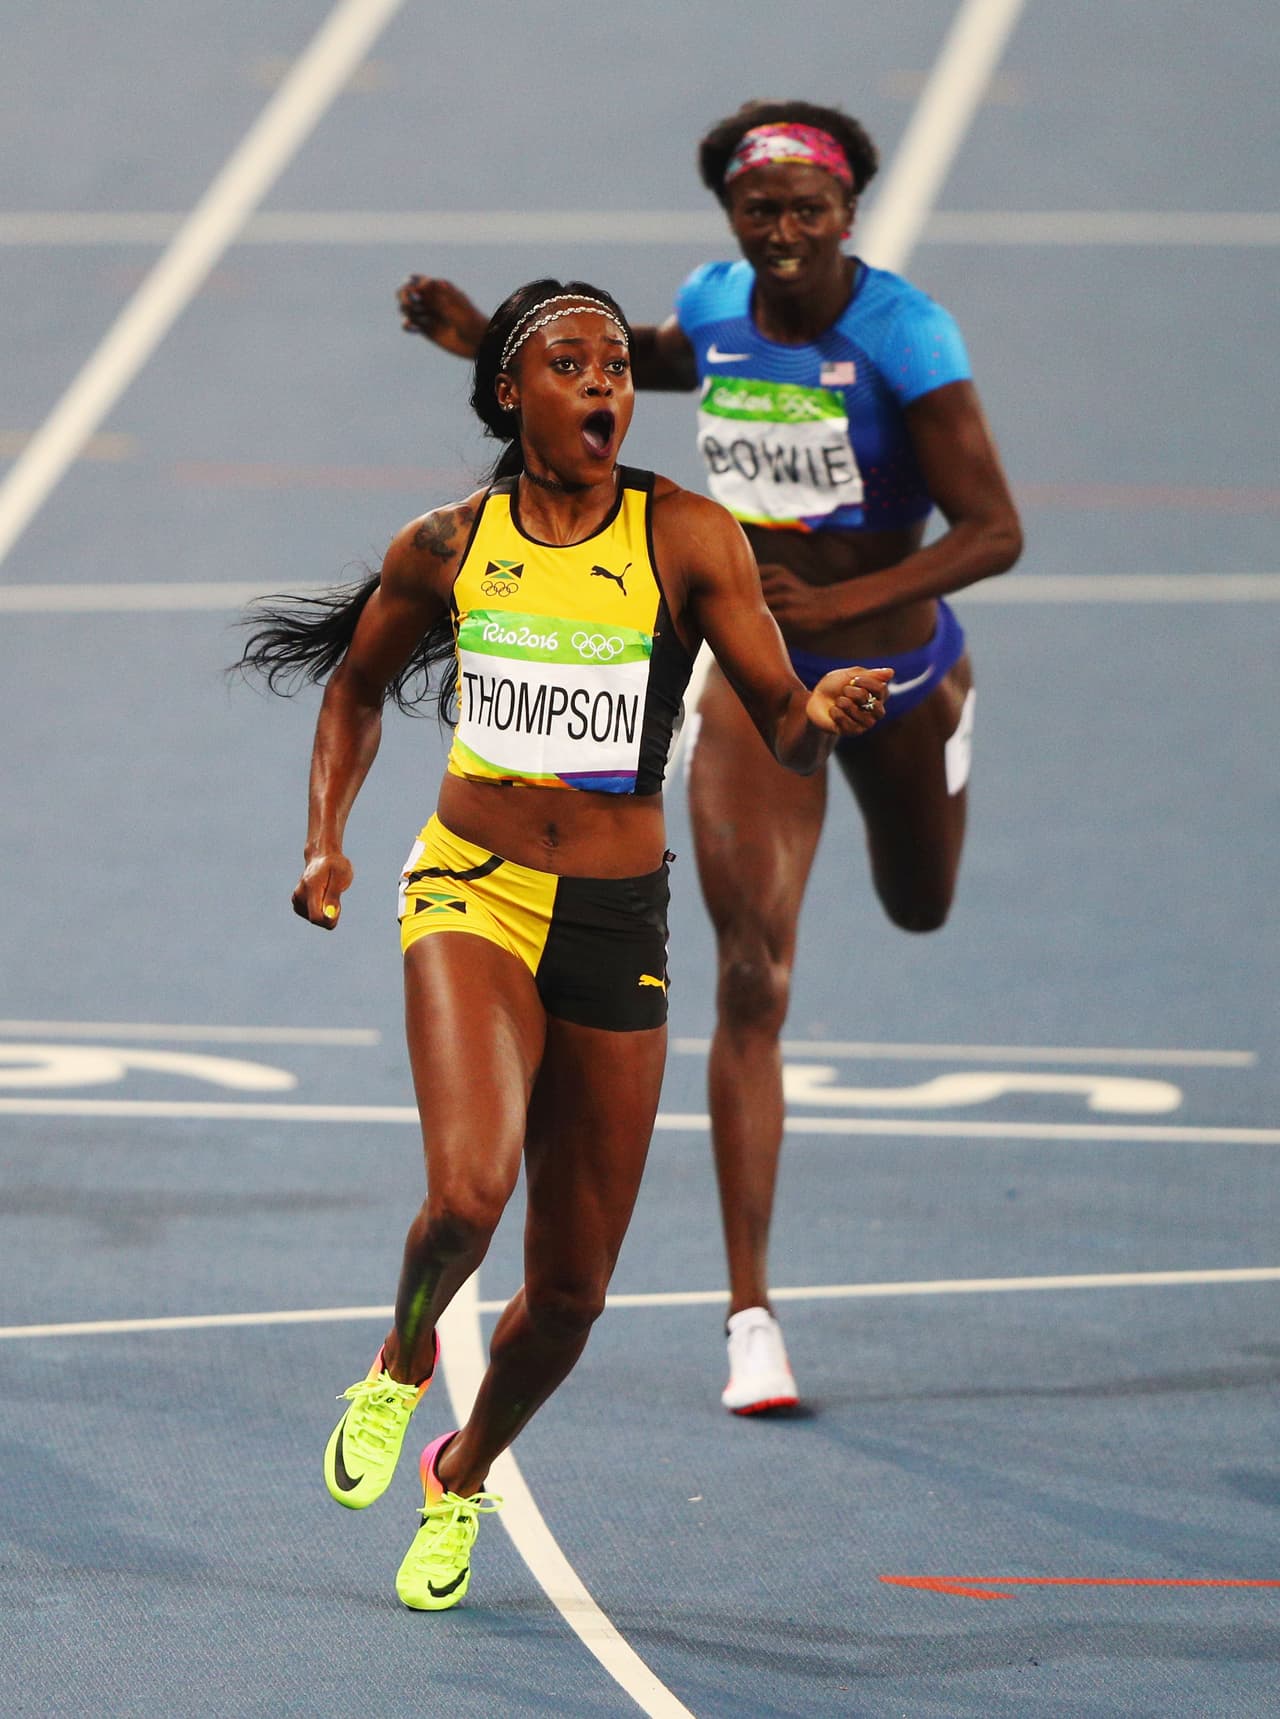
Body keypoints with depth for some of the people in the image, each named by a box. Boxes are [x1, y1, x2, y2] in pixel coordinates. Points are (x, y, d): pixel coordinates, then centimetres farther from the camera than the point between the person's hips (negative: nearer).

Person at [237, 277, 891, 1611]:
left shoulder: (686, 538, -4)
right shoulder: (446, 547, 1)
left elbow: (781, 731, -5)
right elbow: (357, 687, 19)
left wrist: (824, 712, -29)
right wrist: (325, 840, 5)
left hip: (619, 924, 1)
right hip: (472, 895, -1)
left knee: (572, 1286, 7)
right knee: (467, 1188, -27)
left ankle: (464, 1476, 36)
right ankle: (404, 1360, 7)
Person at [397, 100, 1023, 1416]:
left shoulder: (901, 332, -21)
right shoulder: (715, 306, -8)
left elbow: (996, 532, -23)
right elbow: (650, 361, 19)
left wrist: (836, 604, -35)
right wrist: (492, 342, 5)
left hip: (892, 664, -1)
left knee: (919, 910, 29)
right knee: (751, 979, -12)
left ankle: (950, 713, 68)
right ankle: (750, 1315, -12)